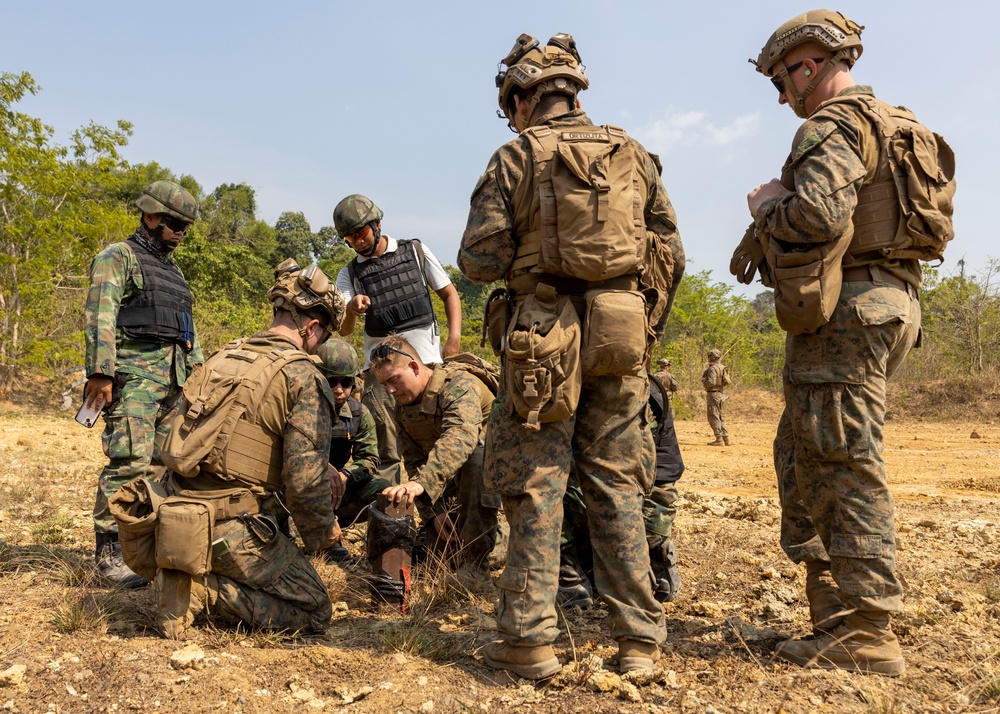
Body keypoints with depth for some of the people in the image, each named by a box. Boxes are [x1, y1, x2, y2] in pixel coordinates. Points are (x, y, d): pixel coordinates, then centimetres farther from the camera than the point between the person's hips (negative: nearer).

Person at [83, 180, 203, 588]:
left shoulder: (172, 270, 25)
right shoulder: (117, 257, 1)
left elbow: (188, 327, 26)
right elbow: (99, 316, -11)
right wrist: (100, 372, -20)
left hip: (175, 378, 8)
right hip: (135, 374, -8)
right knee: (130, 462, -14)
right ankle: (109, 554, -7)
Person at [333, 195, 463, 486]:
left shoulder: (416, 252, 9)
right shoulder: (349, 274, 11)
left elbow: (450, 294, 12)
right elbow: (343, 330, -2)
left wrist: (454, 339, -3)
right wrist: (351, 310, -25)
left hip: (425, 361, -1)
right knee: (386, 452, -2)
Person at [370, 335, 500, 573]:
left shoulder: (459, 386, -28)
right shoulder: (403, 407, -2)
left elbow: (460, 439, -48)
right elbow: (414, 461, 0)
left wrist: (421, 482, -62)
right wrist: (434, 512, -13)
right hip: (454, 481, 8)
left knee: (475, 459, -40)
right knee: (440, 551, 1)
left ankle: (474, 565, -29)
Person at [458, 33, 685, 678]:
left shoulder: (516, 158, -1)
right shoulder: (634, 156, 11)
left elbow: (480, 261, -6)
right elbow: (672, 254, 10)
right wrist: (648, 326, 20)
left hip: (542, 339, -3)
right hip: (620, 335, 4)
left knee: (536, 485, 3)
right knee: (617, 484, 9)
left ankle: (530, 638, 6)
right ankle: (639, 637, 12)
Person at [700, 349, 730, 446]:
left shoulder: (713, 368, -15)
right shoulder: (723, 368, 14)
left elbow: (711, 382, -24)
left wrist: (703, 380, -4)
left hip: (714, 393, -9)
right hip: (721, 393, 9)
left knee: (713, 417, -6)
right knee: (720, 417, 15)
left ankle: (719, 439, -10)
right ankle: (725, 438, 14)